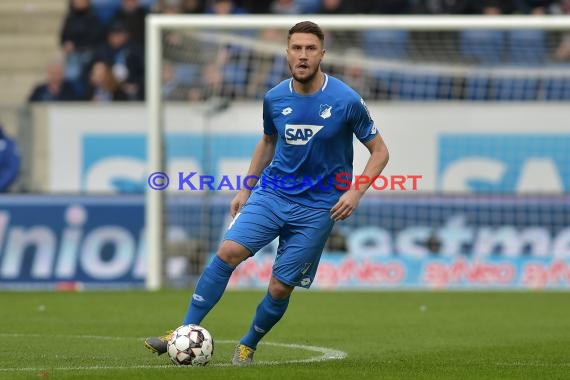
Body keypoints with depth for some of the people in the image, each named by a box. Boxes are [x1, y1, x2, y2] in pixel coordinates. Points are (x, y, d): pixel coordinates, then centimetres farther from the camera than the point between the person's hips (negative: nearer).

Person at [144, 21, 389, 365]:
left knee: (280, 287, -3)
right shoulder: (275, 99, 1)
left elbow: (379, 152, -2)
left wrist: (356, 192, -15)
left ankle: (248, 346, 23)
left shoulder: (347, 101, -12)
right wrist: (246, 189, 16)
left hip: (317, 207, -3)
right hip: (272, 193, 3)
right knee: (229, 250, -18)